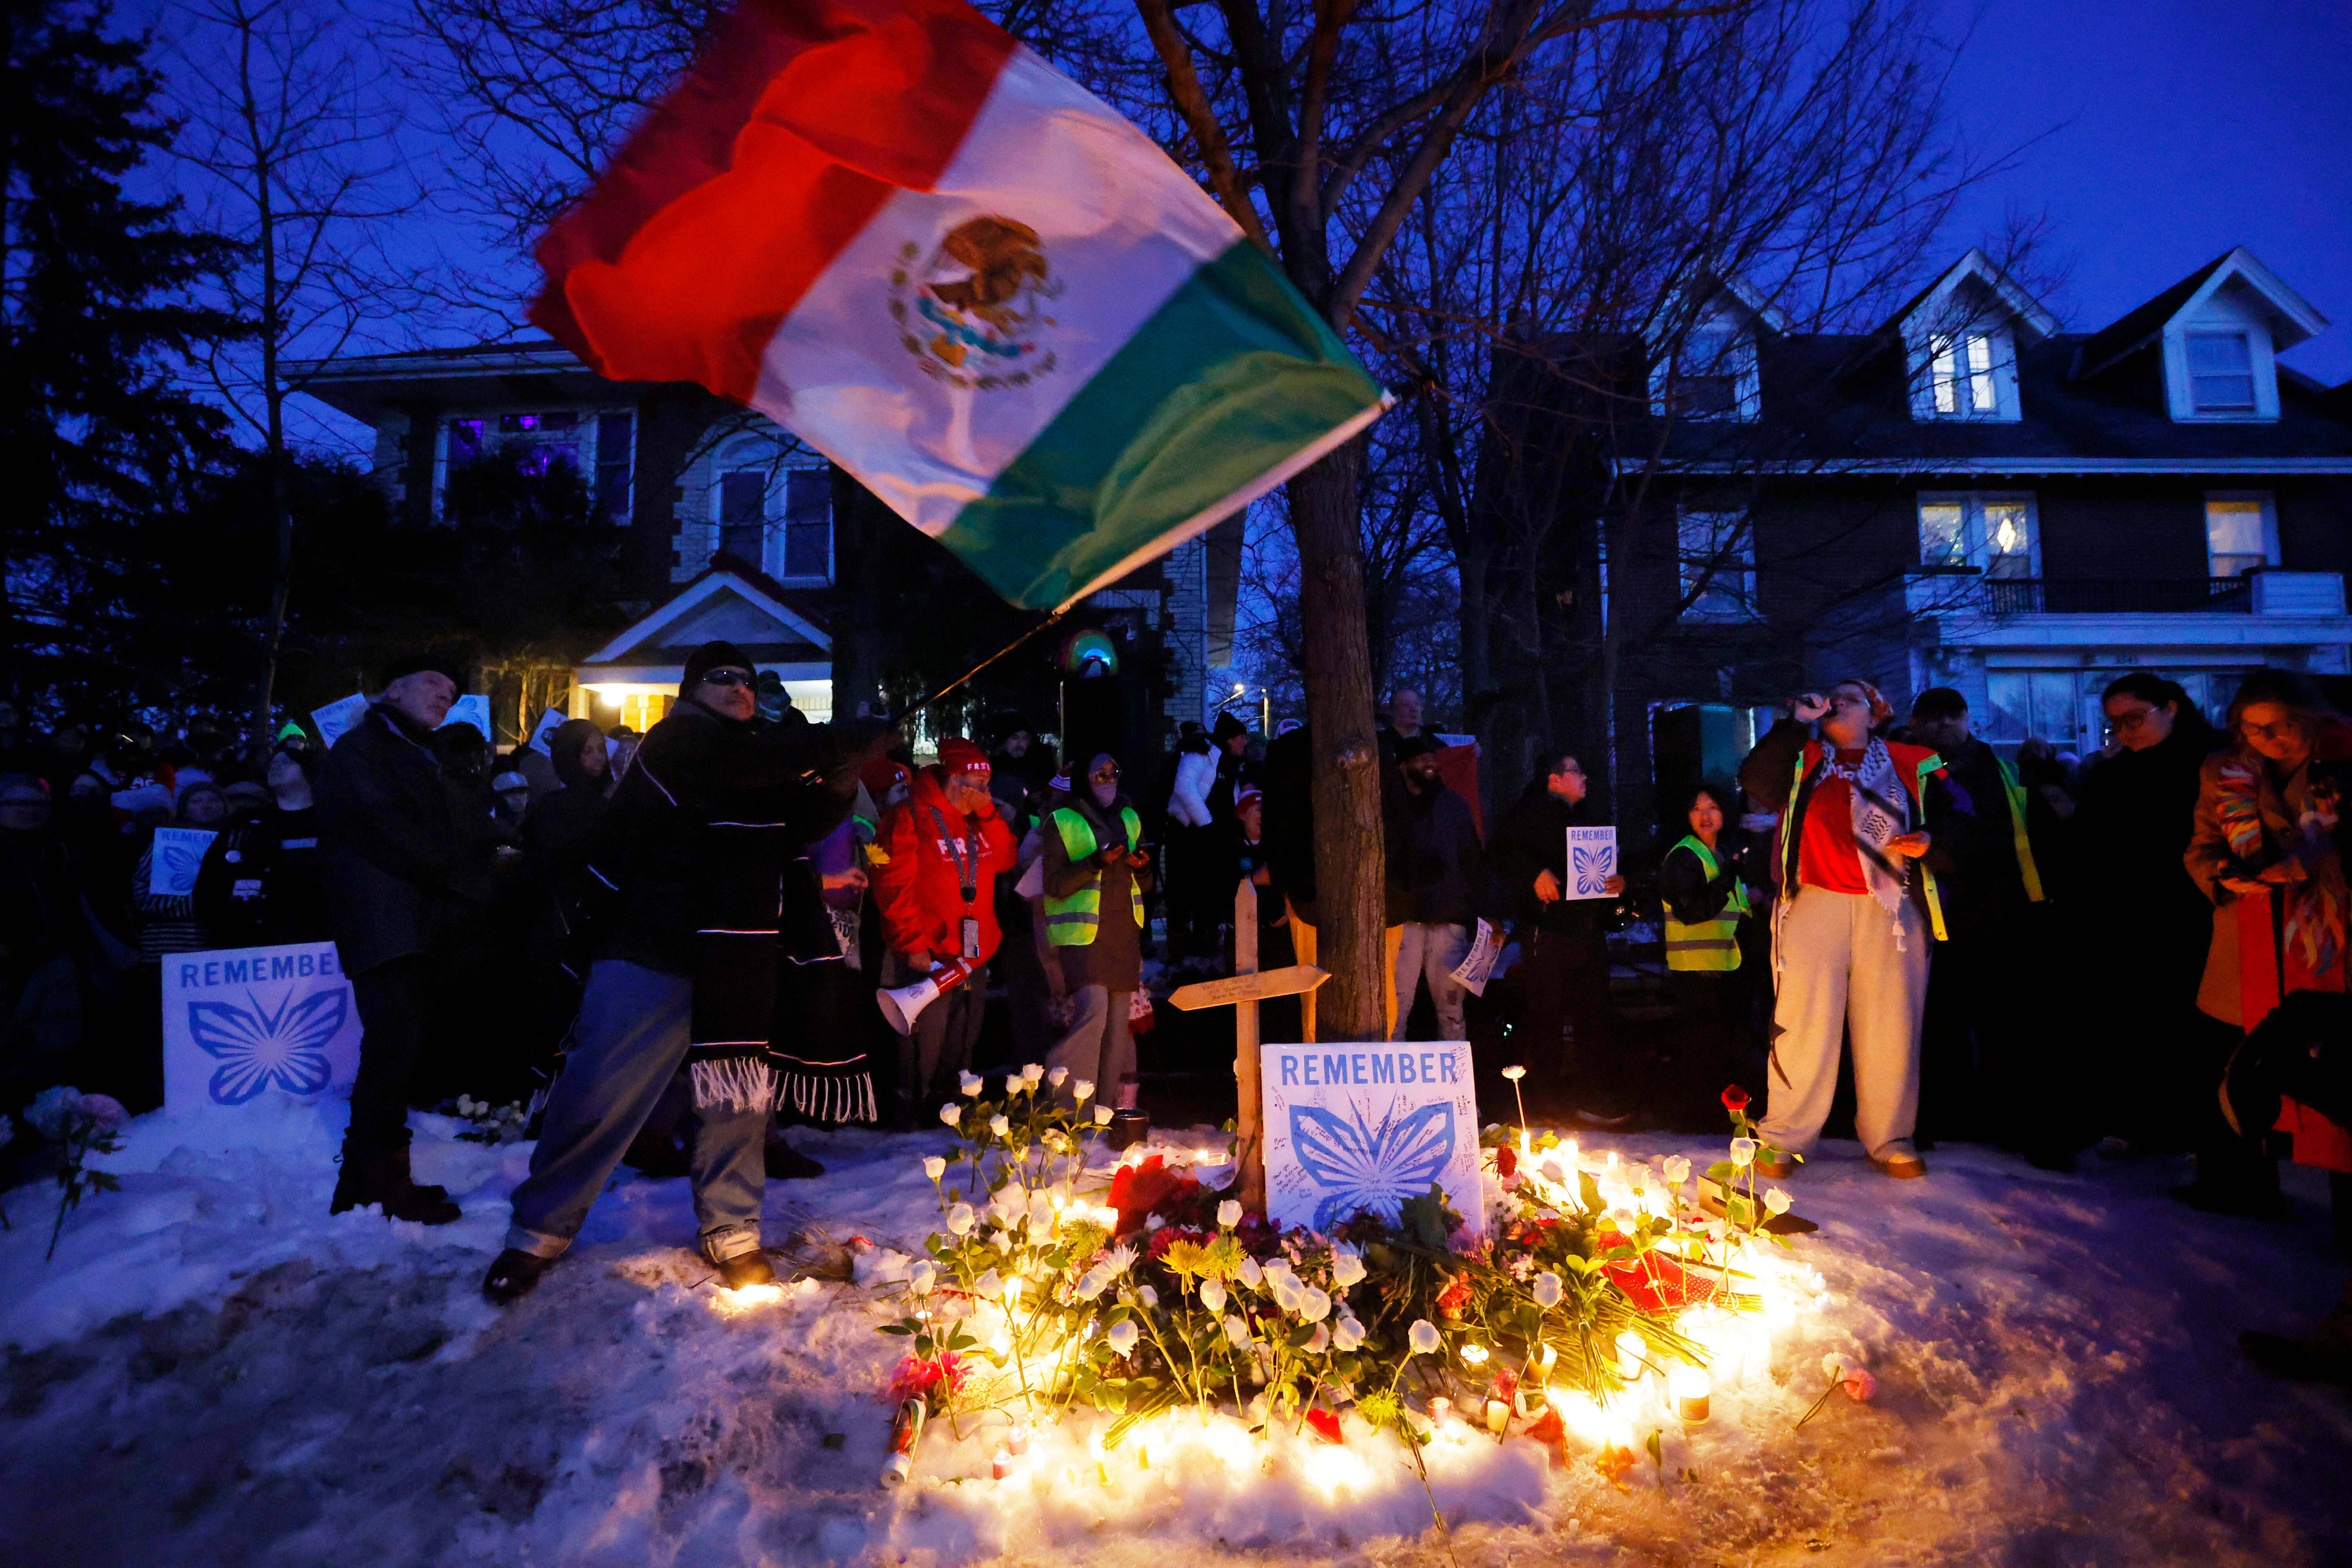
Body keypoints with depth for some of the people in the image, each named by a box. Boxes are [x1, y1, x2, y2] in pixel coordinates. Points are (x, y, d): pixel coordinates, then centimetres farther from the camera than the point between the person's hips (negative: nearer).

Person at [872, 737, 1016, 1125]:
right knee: (926, 1038, -6)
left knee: (962, 1040, 15)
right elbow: (893, 886, -14)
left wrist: (989, 814, -2)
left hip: (974, 954, 8)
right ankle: (910, 1114, 8)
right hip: (930, 955, -8)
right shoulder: (911, 817, -10)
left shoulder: (977, 818, 14)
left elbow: (1004, 860, 8)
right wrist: (914, 943, -17)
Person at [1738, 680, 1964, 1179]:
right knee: (1804, 1021, -2)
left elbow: (1952, 817, 16)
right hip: (1815, 904, -1)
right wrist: (1796, 723, -6)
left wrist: (1929, 838, -6)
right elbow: (1756, 783, -6)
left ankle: (1890, 1140, 17)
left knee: (1891, 1024, 3)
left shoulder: (1911, 764, 15)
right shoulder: (1802, 759, 12)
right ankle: (1786, 1138, 6)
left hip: (1890, 909, 1)